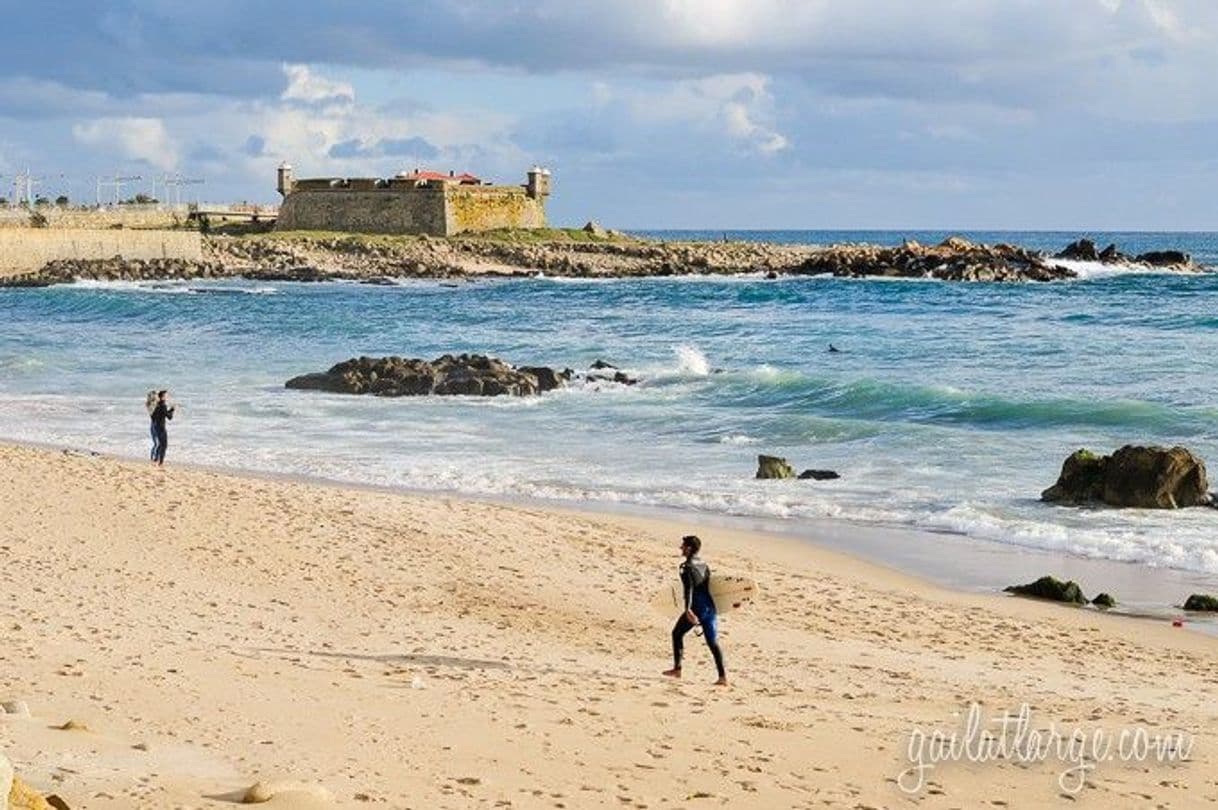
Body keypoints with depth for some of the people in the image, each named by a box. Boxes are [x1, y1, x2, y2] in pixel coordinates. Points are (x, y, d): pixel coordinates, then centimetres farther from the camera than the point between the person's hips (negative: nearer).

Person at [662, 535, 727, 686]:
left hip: (696, 609, -7)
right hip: (710, 607, 7)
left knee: (677, 633, 14)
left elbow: (689, 588, -21)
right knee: (713, 642, 4)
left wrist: (688, 609, -31)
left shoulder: (688, 567, -9)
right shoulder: (704, 565, 15)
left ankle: (677, 669, 16)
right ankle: (723, 676, -7)